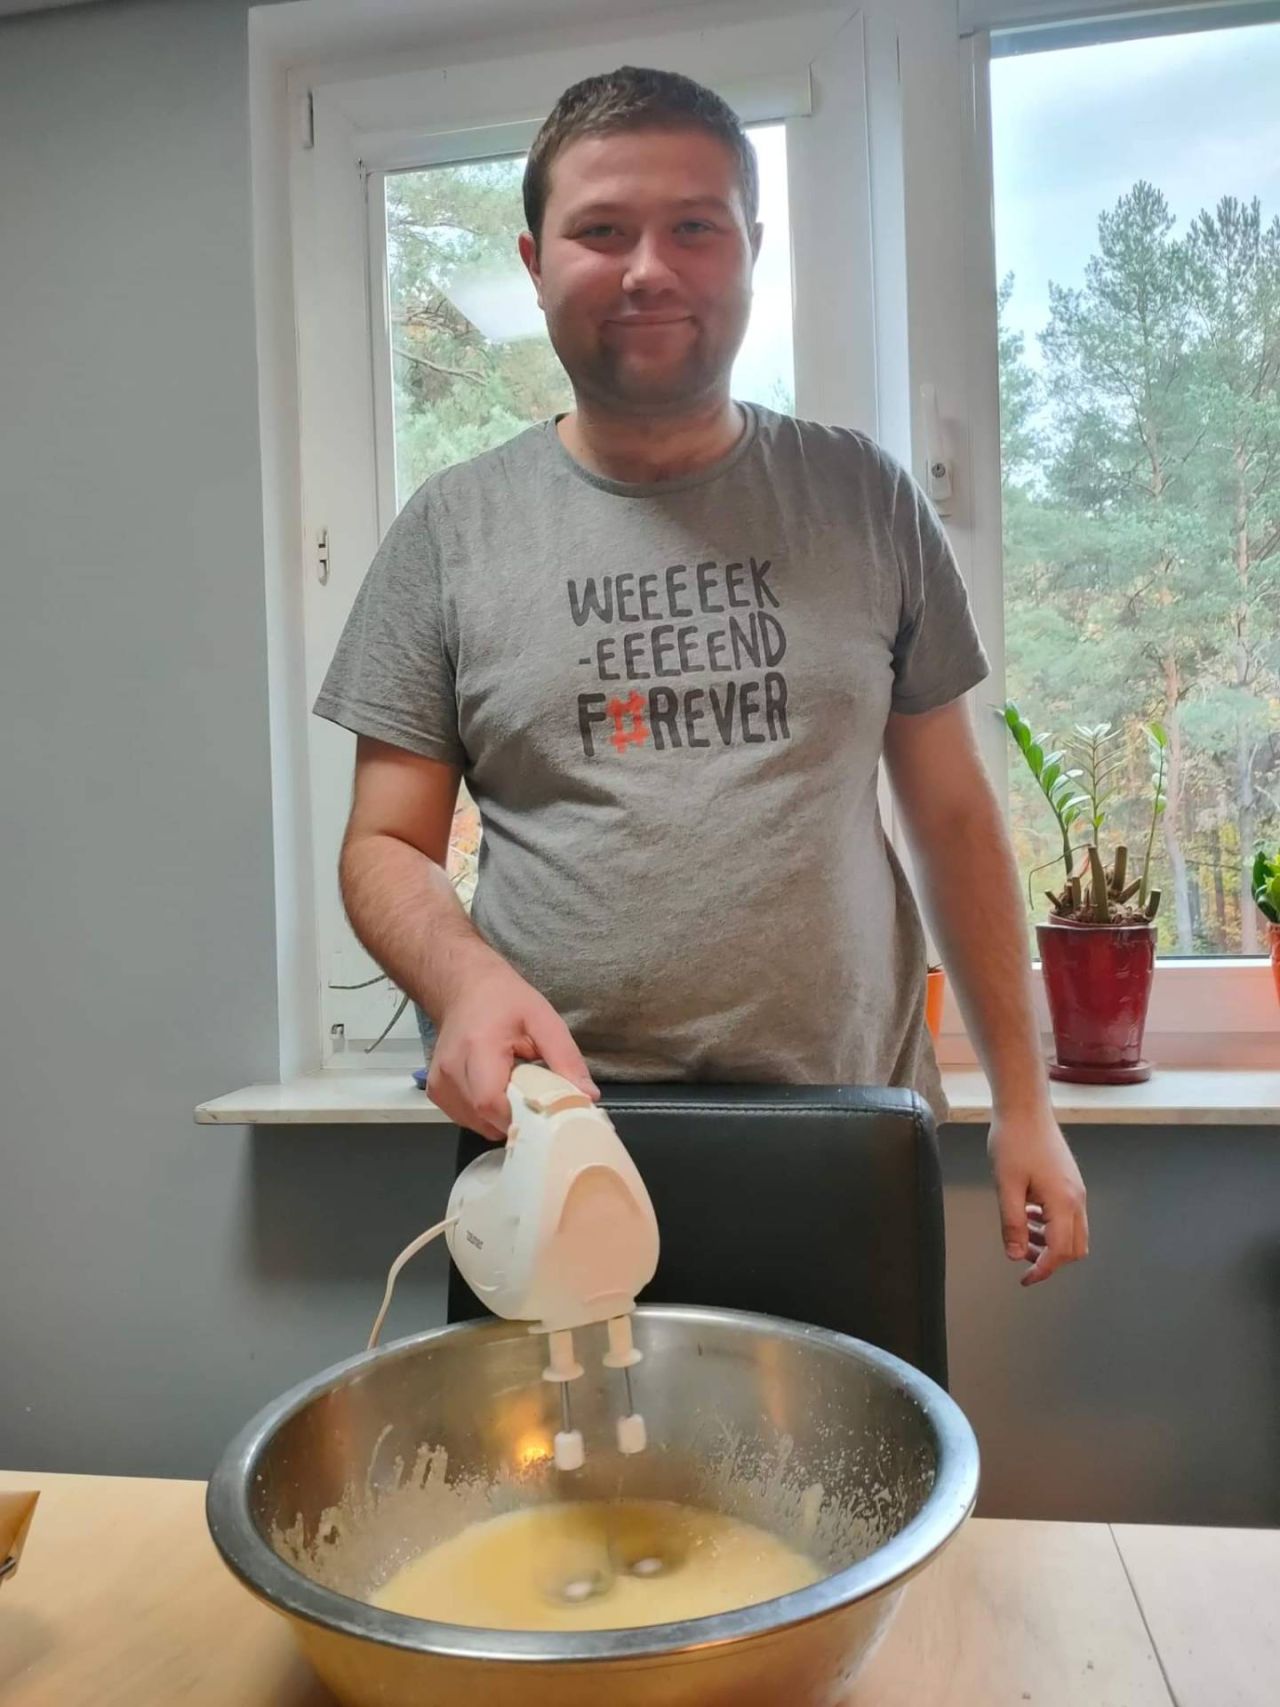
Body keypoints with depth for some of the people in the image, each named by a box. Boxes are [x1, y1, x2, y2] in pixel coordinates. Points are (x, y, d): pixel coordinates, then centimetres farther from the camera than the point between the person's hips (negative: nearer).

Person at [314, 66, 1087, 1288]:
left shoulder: (865, 500, 5)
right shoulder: (452, 531, 1)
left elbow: (952, 815, 7)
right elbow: (386, 845, 2)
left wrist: (1022, 1103, 4)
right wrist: (467, 979, -20)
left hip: (855, 1147, 2)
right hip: (553, 1144, 0)